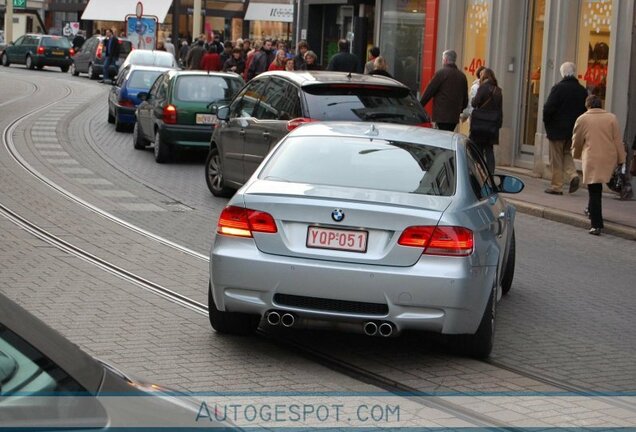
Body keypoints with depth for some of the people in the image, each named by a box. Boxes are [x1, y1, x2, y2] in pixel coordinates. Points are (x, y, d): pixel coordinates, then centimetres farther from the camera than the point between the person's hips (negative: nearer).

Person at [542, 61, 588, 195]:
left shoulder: (558, 88, -13)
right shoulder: (582, 91, 3)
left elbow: (548, 109, -16)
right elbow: (586, 111, 5)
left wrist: (547, 123, 0)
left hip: (557, 130, -5)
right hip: (574, 131, 5)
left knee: (556, 159, 3)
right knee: (567, 155, 20)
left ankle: (556, 186, 5)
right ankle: (573, 175, -2)